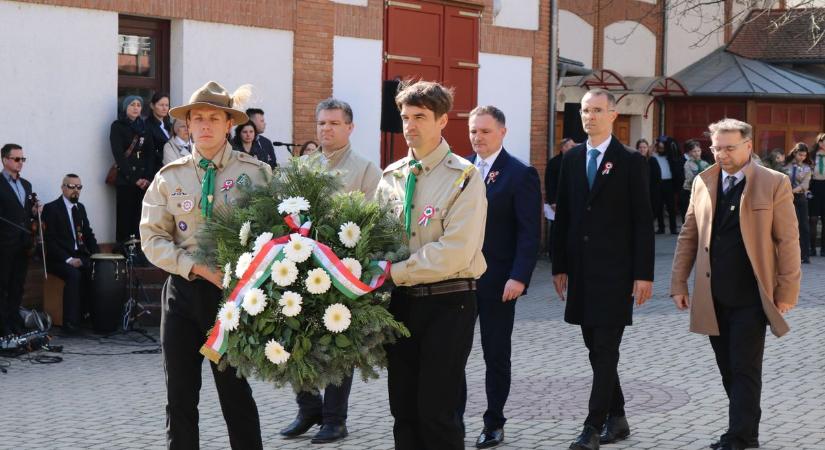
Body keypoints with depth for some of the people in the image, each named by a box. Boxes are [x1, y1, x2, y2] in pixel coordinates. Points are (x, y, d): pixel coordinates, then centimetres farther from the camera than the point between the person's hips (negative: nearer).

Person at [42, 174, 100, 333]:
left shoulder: (80, 208, 18)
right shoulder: (51, 208, -4)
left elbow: (88, 234, 19)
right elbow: (49, 240, -11)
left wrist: (96, 254, 0)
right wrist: (68, 259, -21)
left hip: (79, 256, 6)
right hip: (58, 259, -6)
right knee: (74, 274, -34)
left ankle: (88, 312, -15)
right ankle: (70, 322, -31)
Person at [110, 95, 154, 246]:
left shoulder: (144, 127, 16)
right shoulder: (117, 126, 3)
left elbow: (151, 153, 10)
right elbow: (118, 155, -5)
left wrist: (147, 177, -5)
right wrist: (134, 178, -11)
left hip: (144, 180, 4)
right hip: (125, 180, -4)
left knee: (141, 217, -4)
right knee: (125, 216, -6)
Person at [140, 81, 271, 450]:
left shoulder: (255, 172, -3)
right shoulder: (170, 177, 3)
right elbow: (153, 238, 1)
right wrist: (199, 268, -12)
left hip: (235, 291, -2)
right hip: (183, 290, 2)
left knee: (235, 391, 3)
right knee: (180, 395, 9)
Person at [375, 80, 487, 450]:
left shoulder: (463, 177, -10)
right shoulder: (391, 176, 9)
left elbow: (455, 251, -19)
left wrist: (394, 273, -17)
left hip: (447, 302, -6)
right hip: (401, 301, 6)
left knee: (437, 412, -6)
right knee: (403, 409, 10)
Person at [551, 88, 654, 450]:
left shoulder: (630, 161, -4)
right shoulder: (572, 159, 9)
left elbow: (643, 221, -6)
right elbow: (563, 215, 12)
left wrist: (644, 274, -11)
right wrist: (560, 266, 8)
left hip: (615, 271, -5)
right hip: (581, 271, 5)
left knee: (606, 350, -5)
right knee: (595, 349, 11)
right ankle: (616, 419, 23)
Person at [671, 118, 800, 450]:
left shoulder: (774, 184, -4)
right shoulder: (703, 182, 8)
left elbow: (788, 241, -4)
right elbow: (688, 236, 12)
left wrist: (786, 292, -7)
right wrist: (679, 283, 8)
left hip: (750, 296, -4)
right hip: (713, 296, 4)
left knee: (745, 369, -2)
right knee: (728, 369, 11)